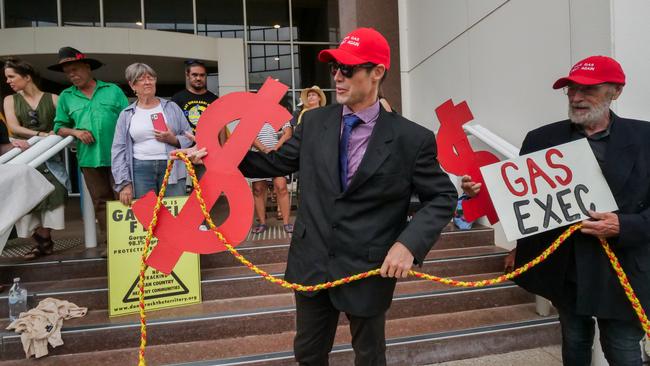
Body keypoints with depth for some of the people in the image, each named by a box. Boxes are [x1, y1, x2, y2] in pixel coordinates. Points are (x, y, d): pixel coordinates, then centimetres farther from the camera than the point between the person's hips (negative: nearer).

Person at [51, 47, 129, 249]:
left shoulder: (113, 90, 5)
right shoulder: (66, 97, 12)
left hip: (117, 156, -2)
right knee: (101, 201, 8)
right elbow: (59, 127, 15)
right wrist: (75, 131, -6)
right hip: (89, 158, 3)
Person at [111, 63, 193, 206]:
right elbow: (118, 150, 8)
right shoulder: (126, 115, 12)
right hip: (140, 170, 0)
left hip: (172, 168, 0)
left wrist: (173, 140, -10)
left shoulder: (171, 107, 12)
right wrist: (124, 183, -1)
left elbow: (189, 138, 12)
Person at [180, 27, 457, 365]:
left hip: (369, 271, -3)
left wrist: (409, 244, -20)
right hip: (312, 264, 4)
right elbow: (277, 161, 8)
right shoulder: (314, 122, -1)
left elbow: (443, 197, -6)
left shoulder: (412, 138, -13)